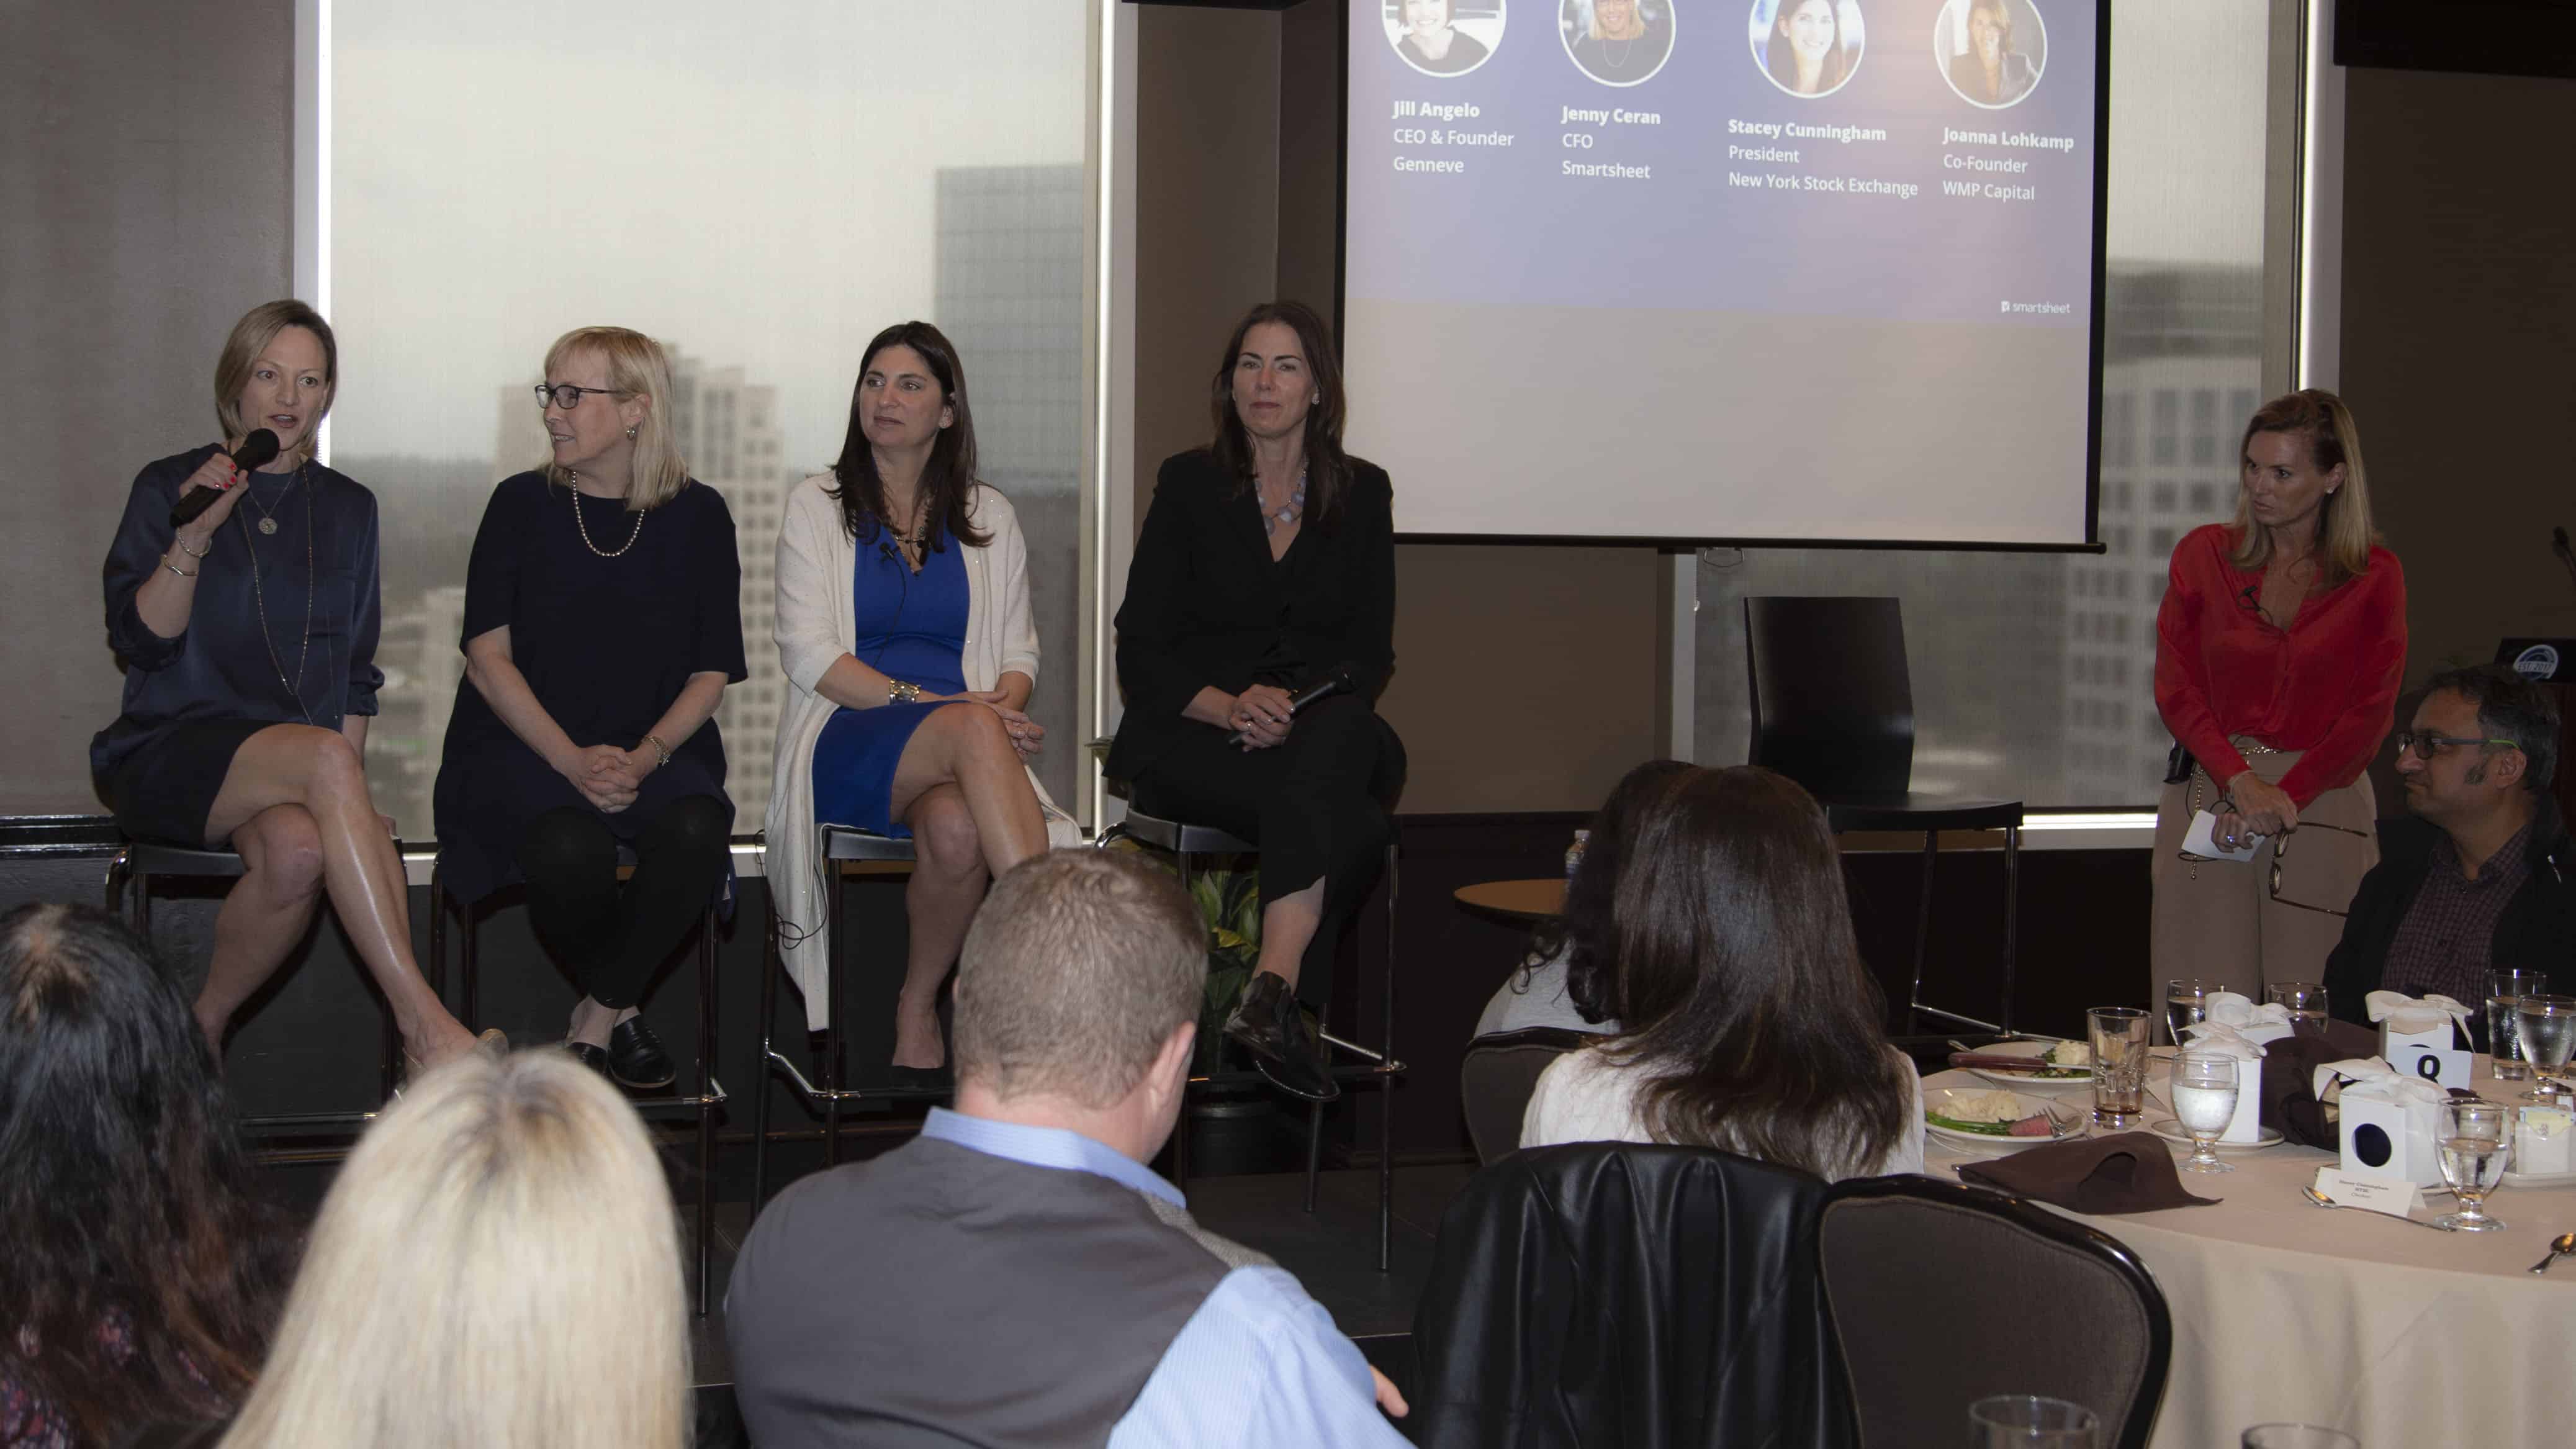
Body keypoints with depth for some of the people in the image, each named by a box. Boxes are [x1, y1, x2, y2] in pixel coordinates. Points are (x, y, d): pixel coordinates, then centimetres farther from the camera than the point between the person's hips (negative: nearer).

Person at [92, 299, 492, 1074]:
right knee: (323, 756, -36)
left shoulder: (348, 508, 17)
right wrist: (194, 535, -16)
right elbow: (140, 640, -3)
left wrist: (344, 797, 3)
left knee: (300, 847, -36)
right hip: (171, 756, -3)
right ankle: (422, 1023, -43)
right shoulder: (169, 487, 7)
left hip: (300, 769, 3)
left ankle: (205, 1024, -12)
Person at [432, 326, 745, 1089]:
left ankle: (595, 1019, -10)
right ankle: (618, 1011, -1)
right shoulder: (522, 504, 5)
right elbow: (488, 658, -1)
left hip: (655, 747, 1)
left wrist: (644, 758, -14)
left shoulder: (697, 515, 6)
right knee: (570, 850, -34)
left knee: (696, 830, -33)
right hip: (522, 747, -1)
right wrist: (572, 761, -16)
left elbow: (712, 672, 5)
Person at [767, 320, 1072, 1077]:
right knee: (971, 730, -38)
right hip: (846, 746, -2)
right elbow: (809, 658, 0)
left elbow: (1019, 653, 16)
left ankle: (918, 1007, -19)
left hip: (959, 755, 2)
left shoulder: (987, 517, 20)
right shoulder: (818, 507, 12)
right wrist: (929, 703, -13)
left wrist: (1004, 705, -10)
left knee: (957, 828, -38)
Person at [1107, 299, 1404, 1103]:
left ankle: (1271, 993, -46)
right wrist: (1230, 706, -19)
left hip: (1328, 729, 2)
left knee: (1338, 740, -38)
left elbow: (1372, 653, 8)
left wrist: (1297, 712, -14)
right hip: (1192, 738, -2)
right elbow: (1141, 653, 1)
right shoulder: (1189, 485, 6)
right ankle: (1284, 1005, -35)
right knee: (1350, 818, -35)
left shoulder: (1362, 492, 12)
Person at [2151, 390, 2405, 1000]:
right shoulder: (2204, 555, 7)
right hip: (2209, 792, 1)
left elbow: (2370, 714, 0)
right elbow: (2176, 690, 2)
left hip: (2322, 803, -1)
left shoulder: (2373, 578, 4)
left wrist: (2285, 797, -12)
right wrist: (2241, 781, -12)